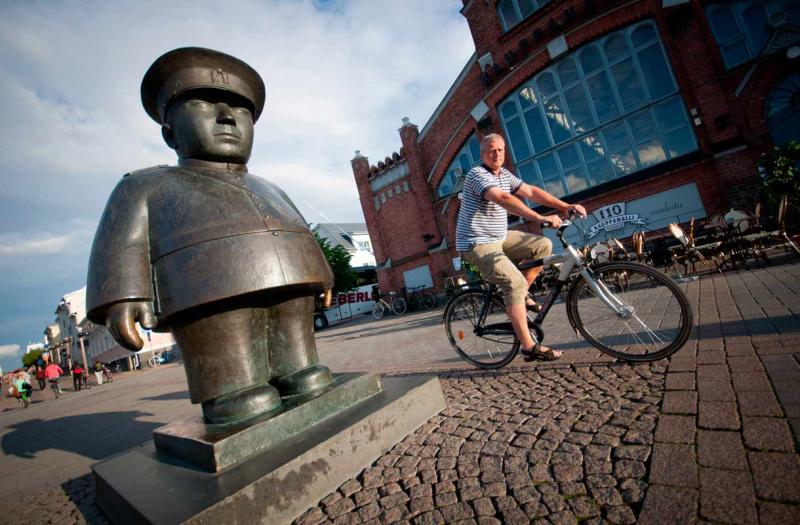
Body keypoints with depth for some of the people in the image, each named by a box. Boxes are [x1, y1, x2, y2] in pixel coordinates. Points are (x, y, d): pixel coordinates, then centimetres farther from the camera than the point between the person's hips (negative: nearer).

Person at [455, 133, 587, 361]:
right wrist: (541, 218, -41)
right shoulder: (477, 174, -16)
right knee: (515, 282, -22)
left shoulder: (504, 174, 11)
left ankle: (519, 295, 11)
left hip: (500, 238, 9)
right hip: (478, 244, -9)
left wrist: (566, 206, -2)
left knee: (543, 245, 4)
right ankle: (529, 347, -16)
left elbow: (532, 192, 7)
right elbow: (503, 199, -32)